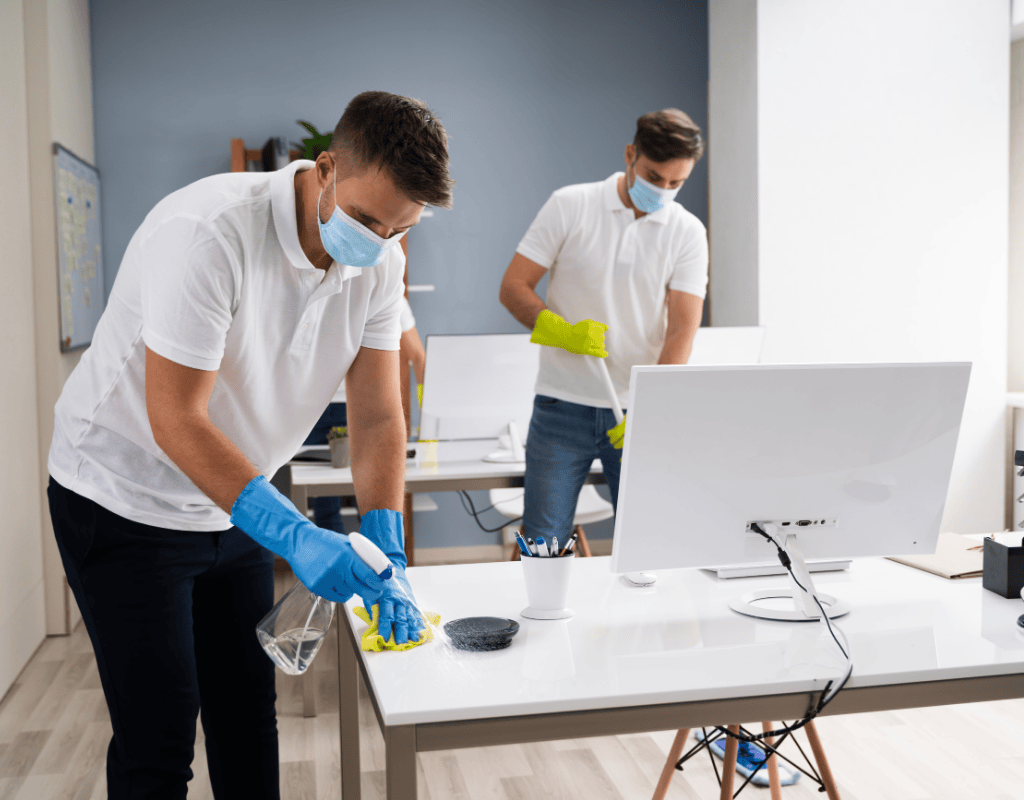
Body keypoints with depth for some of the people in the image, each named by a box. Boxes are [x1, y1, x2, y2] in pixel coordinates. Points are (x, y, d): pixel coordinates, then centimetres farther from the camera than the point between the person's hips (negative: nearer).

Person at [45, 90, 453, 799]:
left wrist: (386, 556, -16)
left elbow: (378, 415, -7)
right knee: (159, 738, -1)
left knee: (249, 711, 15)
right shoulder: (210, 232, -28)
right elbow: (176, 422, -29)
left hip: (235, 505, 6)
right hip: (126, 498, -6)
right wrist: (296, 537, -34)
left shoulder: (380, 259, -8)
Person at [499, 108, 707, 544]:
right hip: (561, 406, -1)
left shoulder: (687, 232, 2)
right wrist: (561, 331, -19)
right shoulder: (568, 206, 0)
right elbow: (513, 287, -1)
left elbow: (682, 330, -6)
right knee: (542, 546, 0)